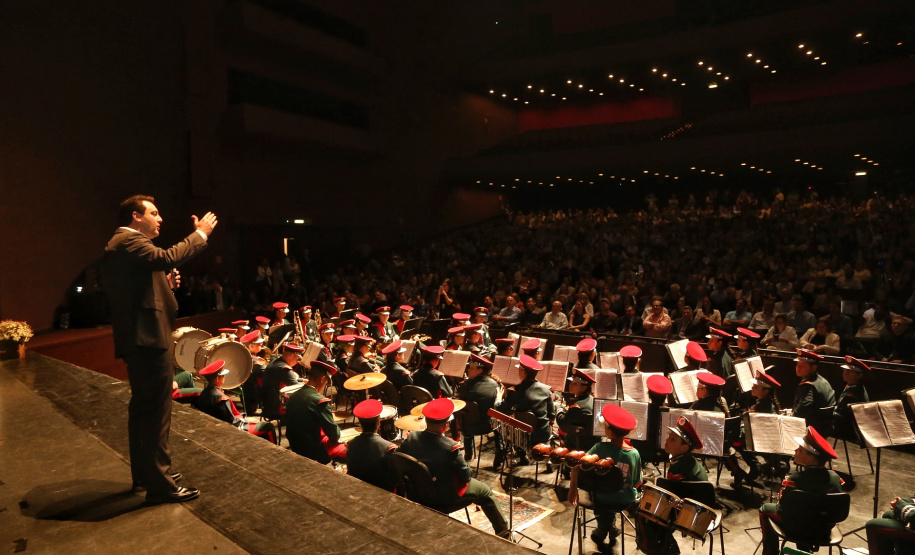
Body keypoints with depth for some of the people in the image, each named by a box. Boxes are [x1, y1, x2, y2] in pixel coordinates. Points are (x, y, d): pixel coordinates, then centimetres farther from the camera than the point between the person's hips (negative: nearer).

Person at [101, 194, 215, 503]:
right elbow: (166, 257, -30)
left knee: (142, 408, 19)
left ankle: (144, 473, 31)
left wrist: (165, 283, 8)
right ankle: (159, 485, -2)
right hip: (147, 339, -12)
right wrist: (200, 234, -20)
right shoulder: (128, 241, -12)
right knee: (156, 412, -8)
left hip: (137, 339, 12)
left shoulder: (120, 245, 21)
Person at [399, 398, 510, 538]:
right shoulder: (450, 447, -31)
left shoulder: (410, 438, -17)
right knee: (486, 492, 16)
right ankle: (503, 532, 28)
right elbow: (466, 476, -20)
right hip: (443, 497, -5)